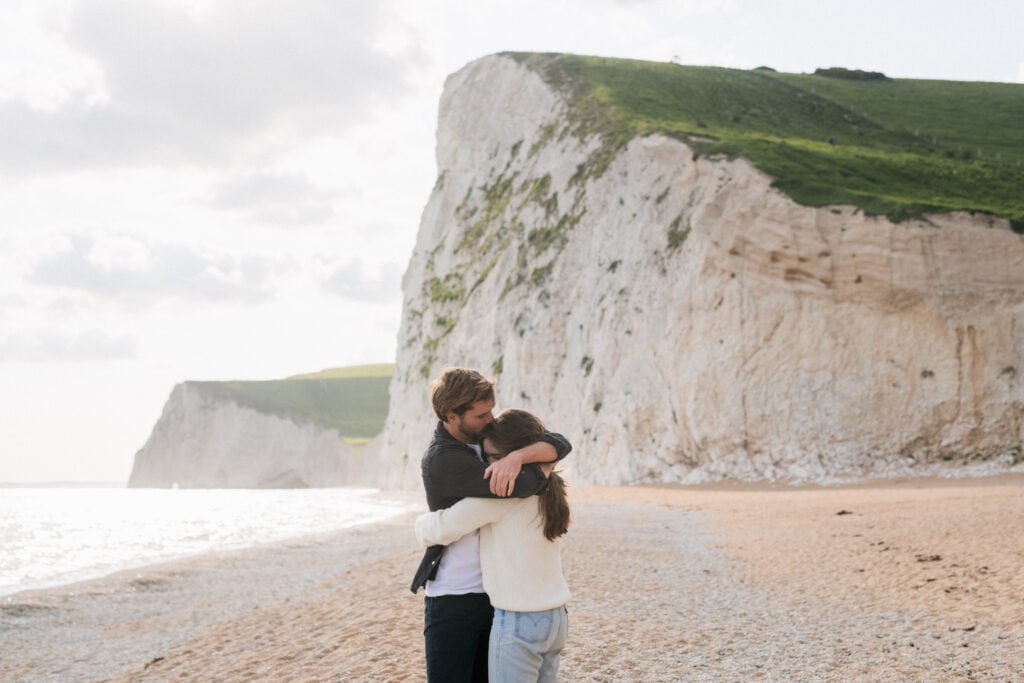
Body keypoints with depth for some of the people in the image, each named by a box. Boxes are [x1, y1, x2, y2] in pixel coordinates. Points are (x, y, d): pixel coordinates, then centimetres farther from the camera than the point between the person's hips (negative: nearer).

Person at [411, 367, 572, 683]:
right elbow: (523, 485, -29)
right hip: (452, 600, -6)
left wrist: (517, 456, -26)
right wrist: (545, 472, -7)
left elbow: (560, 444, -7)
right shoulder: (440, 461, -19)